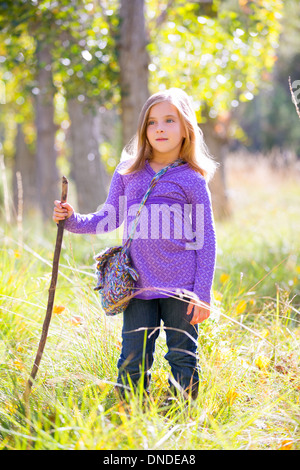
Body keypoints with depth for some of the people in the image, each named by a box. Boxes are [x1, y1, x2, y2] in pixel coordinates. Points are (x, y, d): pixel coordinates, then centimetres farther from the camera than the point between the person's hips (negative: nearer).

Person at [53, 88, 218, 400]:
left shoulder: (192, 180, -2)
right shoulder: (127, 172, 7)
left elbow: (206, 239, -1)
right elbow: (109, 219, 16)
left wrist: (202, 294, -5)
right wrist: (72, 220, -1)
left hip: (181, 286, -2)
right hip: (137, 284, 2)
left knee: (182, 360, 6)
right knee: (133, 363, 4)